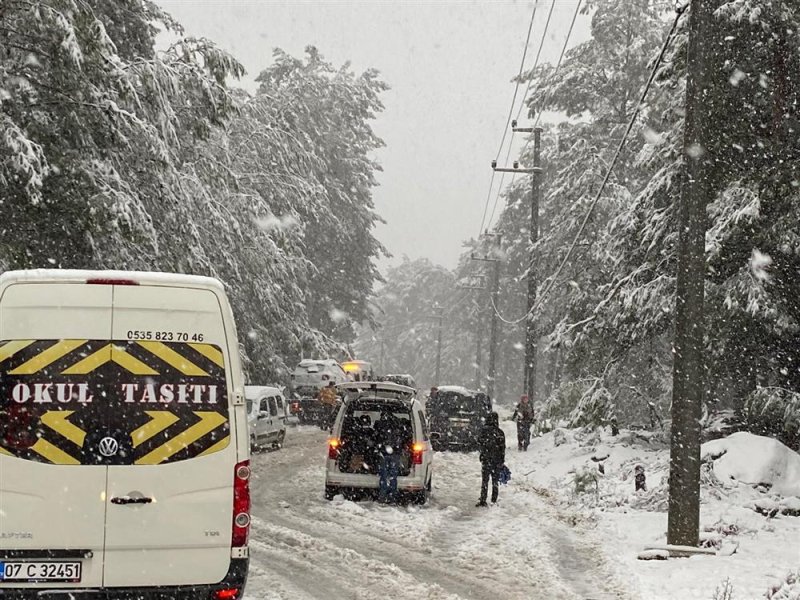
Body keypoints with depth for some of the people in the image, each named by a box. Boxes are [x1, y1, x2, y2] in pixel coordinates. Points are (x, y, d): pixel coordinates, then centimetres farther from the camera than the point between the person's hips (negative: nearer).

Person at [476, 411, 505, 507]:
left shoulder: (484, 430, -10)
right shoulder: (500, 432, -7)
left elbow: (479, 443, -1)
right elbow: (502, 448, -3)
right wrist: (502, 461, 6)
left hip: (486, 459, -1)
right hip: (497, 460, 1)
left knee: (484, 480, 3)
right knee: (495, 481, 11)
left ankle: (483, 500, -2)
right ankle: (494, 500, 14)